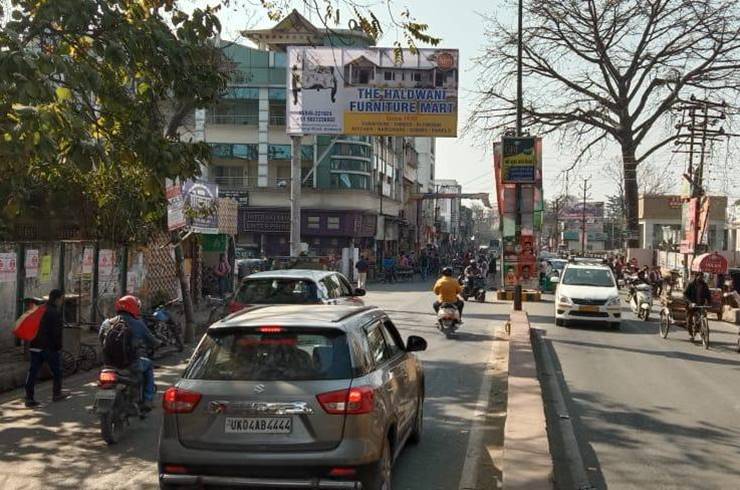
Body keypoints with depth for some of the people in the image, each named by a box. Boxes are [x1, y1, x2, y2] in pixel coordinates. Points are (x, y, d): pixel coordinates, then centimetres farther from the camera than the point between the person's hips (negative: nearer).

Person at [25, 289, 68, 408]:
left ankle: (29, 398, 0)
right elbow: (56, 333, -17)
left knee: (33, 372, 4)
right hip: (49, 347, -7)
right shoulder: (55, 312, -13)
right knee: (56, 371, 12)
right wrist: (58, 347, -10)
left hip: (35, 346, 7)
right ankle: (57, 394, 24)